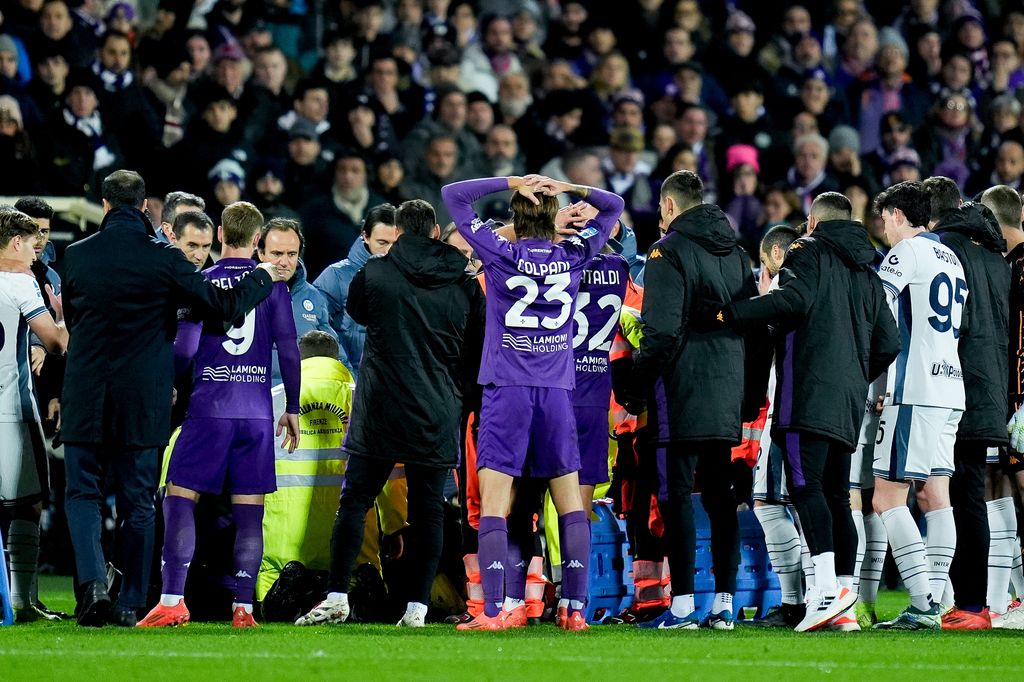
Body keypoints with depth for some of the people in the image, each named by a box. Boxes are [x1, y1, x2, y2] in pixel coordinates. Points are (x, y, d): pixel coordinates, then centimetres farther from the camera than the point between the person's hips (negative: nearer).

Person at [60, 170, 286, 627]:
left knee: (83, 494, 7)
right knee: (137, 502, 9)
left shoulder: (76, 256, -2)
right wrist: (262, 278, 14)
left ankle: (93, 582, -15)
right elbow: (227, 305, -5)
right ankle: (132, 603, 9)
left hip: (86, 399, 0)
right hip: (142, 401, 0)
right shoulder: (163, 260, -8)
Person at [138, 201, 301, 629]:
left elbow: (185, 350, -4)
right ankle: (243, 606, 1)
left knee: (180, 497, 1)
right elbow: (289, 351, 3)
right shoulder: (272, 285, 4)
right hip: (257, 411, 2)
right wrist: (292, 408, 12)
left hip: (209, 410, -2)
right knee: (249, 511, 4)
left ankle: (172, 601, -9)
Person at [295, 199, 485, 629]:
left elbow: (354, 309, 16)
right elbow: (478, 347, 10)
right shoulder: (465, 283, 1)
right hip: (437, 416, 2)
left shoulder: (376, 273, -5)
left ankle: (337, 597, 0)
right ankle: (417, 606, 2)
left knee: (355, 501, 5)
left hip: (379, 413, -1)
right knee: (427, 510, 5)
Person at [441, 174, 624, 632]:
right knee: (570, 502, 9)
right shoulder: (573, 256, 5)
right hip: (557, 390, 3)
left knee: (492, 503, -5)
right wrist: (568, 188, 7)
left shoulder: (500, 254, -2)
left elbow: (452, 194, 5)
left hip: (506, 389, -3)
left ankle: (494, 609, -14)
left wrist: (512, 182, 4)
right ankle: (574, 607, 5)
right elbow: (612, 207, 21)